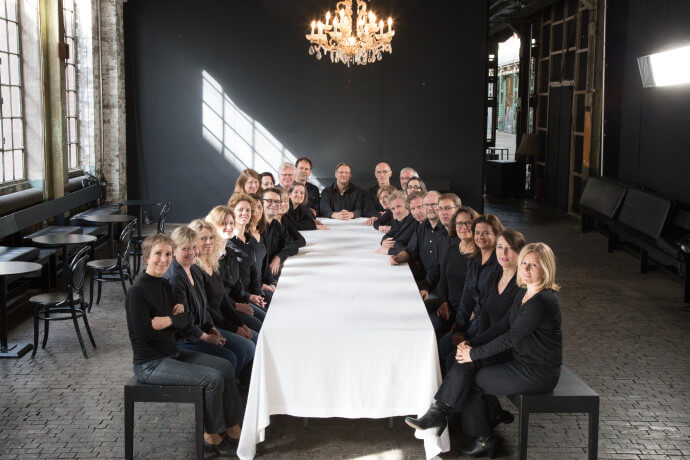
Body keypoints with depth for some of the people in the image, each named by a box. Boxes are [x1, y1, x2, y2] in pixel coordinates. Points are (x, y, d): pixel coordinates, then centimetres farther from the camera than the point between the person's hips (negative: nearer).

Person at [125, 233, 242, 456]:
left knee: (225, 367, 2)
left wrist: (170, 320, -13)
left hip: (172, 353, 9)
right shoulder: (137, 292, -19)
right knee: (212, 378, -18)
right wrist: (176, 320, -11)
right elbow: (146, 333, -25)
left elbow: (187, 320, 8)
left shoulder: (164, 285, 8)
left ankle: (233, 429, 9)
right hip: (150, 364, -9)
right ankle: (211, 436, 1)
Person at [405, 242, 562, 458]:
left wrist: (474, 353, -14)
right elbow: (503, 325, 9)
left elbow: (510, 338, -23)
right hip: (522, 361, 8)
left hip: (537, 374, -8)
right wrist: (471, 344, -2)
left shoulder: (542, 301, -23)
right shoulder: (524, 292, 7)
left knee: (471, 382, -7)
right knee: (465, 365, -6)